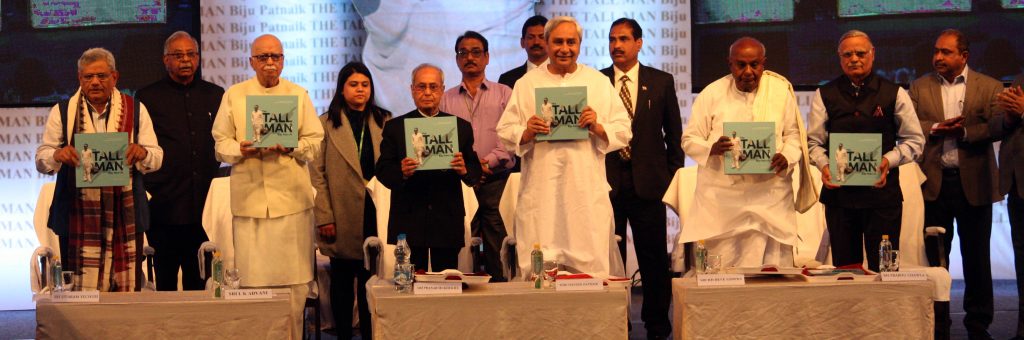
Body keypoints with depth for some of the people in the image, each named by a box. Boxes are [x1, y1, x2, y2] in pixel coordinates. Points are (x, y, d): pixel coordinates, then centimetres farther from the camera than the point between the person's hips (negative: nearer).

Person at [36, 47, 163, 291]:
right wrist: (57, 155, -15)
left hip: (125, 214, 0)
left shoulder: (135, 110, 10)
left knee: (126, 286, -1)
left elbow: (156, 158, 6)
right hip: (78, 215, 0)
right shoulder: (62, 112, 10)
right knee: (80, 289, -2)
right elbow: (41, 160, 9)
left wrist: (142, 153, -18)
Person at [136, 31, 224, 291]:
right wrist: (147, 190, -3)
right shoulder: (147, 97, 5)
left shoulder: (215, 95, 12)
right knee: (165, 281, 2)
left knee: (199, 280, 6)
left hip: (205, 205, 2)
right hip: (165, 206, -2)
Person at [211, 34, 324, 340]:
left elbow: (315, 141, 8)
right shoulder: (233, 96, 10)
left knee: (294, 280, 0)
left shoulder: (299, 95, 11)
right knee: (252, 279, -1)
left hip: (291, 198, 0)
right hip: (249, 198, 0)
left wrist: (291, 147, -11)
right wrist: (241, 149, -13)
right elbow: (221, 143, 8)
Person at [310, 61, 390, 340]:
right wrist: (324, 218, -8)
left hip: (376, 213, 1)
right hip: (343, 217, -1)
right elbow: (317, 174, -1)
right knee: (342, 283, 7)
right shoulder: (327, 123, 3)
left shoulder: (384, 122, 10)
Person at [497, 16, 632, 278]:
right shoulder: (526, 84, 11)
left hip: (588, 190, 0)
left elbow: (623, 131, 8)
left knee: (591, 265, -2)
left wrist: (597, 127, -11)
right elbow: (505, 132, 7)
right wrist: (527, 132, -13)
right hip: (541, 191, 0)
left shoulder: (599, 82, 12)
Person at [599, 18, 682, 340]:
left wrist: (672, 174, 4)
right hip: (606, 180, 0)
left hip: (648, 180, 0)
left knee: (654, 257, 4)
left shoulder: (662, 82, 6)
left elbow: (674, 134, 9)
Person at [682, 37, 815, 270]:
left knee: (771, 263, -1)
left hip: (769, 195, 1)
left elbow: (793, 135, 10)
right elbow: (689, 140, 4)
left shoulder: (781, 91, 6)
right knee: (720, 266, -2)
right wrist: (711, 149, -18)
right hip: (721, 196, -1)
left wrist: (787, 157, -12)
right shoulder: (712, 94, 2)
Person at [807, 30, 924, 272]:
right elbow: (814, 141, 7)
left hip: (883, 192, -1)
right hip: (838, 193, 1)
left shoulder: (894, 94, 4)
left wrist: (889, 160, -11)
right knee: (844, 268, 6)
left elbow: (914, 140, 6)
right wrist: (823, 165, -13)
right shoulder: (824, 95, 7)